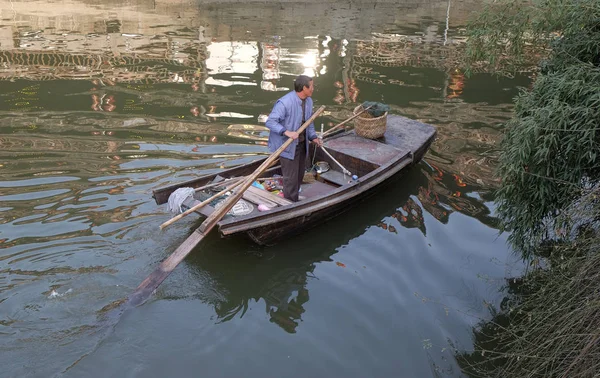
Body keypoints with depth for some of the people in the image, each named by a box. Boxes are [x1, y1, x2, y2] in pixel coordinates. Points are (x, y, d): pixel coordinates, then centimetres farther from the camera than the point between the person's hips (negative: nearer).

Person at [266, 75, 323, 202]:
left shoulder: (309, 101, 3)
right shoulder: (284, 102, -24)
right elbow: (270, 121, -27)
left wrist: (313, 137, 2)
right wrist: (287, 132, -38)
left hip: (302, 144, 9)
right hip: (288, 146, -9)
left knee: (299, 175, 20)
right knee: (291, 178, -3)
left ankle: (294, 200, 38)